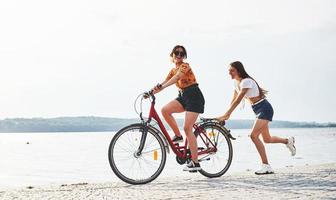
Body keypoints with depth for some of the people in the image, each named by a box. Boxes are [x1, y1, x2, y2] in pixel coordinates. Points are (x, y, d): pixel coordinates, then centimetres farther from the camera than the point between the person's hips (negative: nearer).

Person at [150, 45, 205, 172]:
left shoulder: (185, 66, -8)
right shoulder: (173, 70, 15)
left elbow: (177, 77, -28)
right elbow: (163, 83, 5)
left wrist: (162, 86, -43)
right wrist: (151, 92, -11)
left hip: (194, 96, -7)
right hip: (183, 96, 7)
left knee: (187, 128, -14)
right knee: (165, 110, -16)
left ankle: (195, 163, -11)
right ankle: (178, 136, 0)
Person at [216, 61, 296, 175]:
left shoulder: (246, 81, -22)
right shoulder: (236, 82, 5)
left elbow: (237, 101, -29)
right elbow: (233, 100, 6)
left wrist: (225, 115, -32)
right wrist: (226, 115, -5)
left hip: (264, 109, -10)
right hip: (258, 110, 10)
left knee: (254, 135, -22)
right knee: (267, 139, 18)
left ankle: (266, 166, -18)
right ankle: (288, 141, 45)